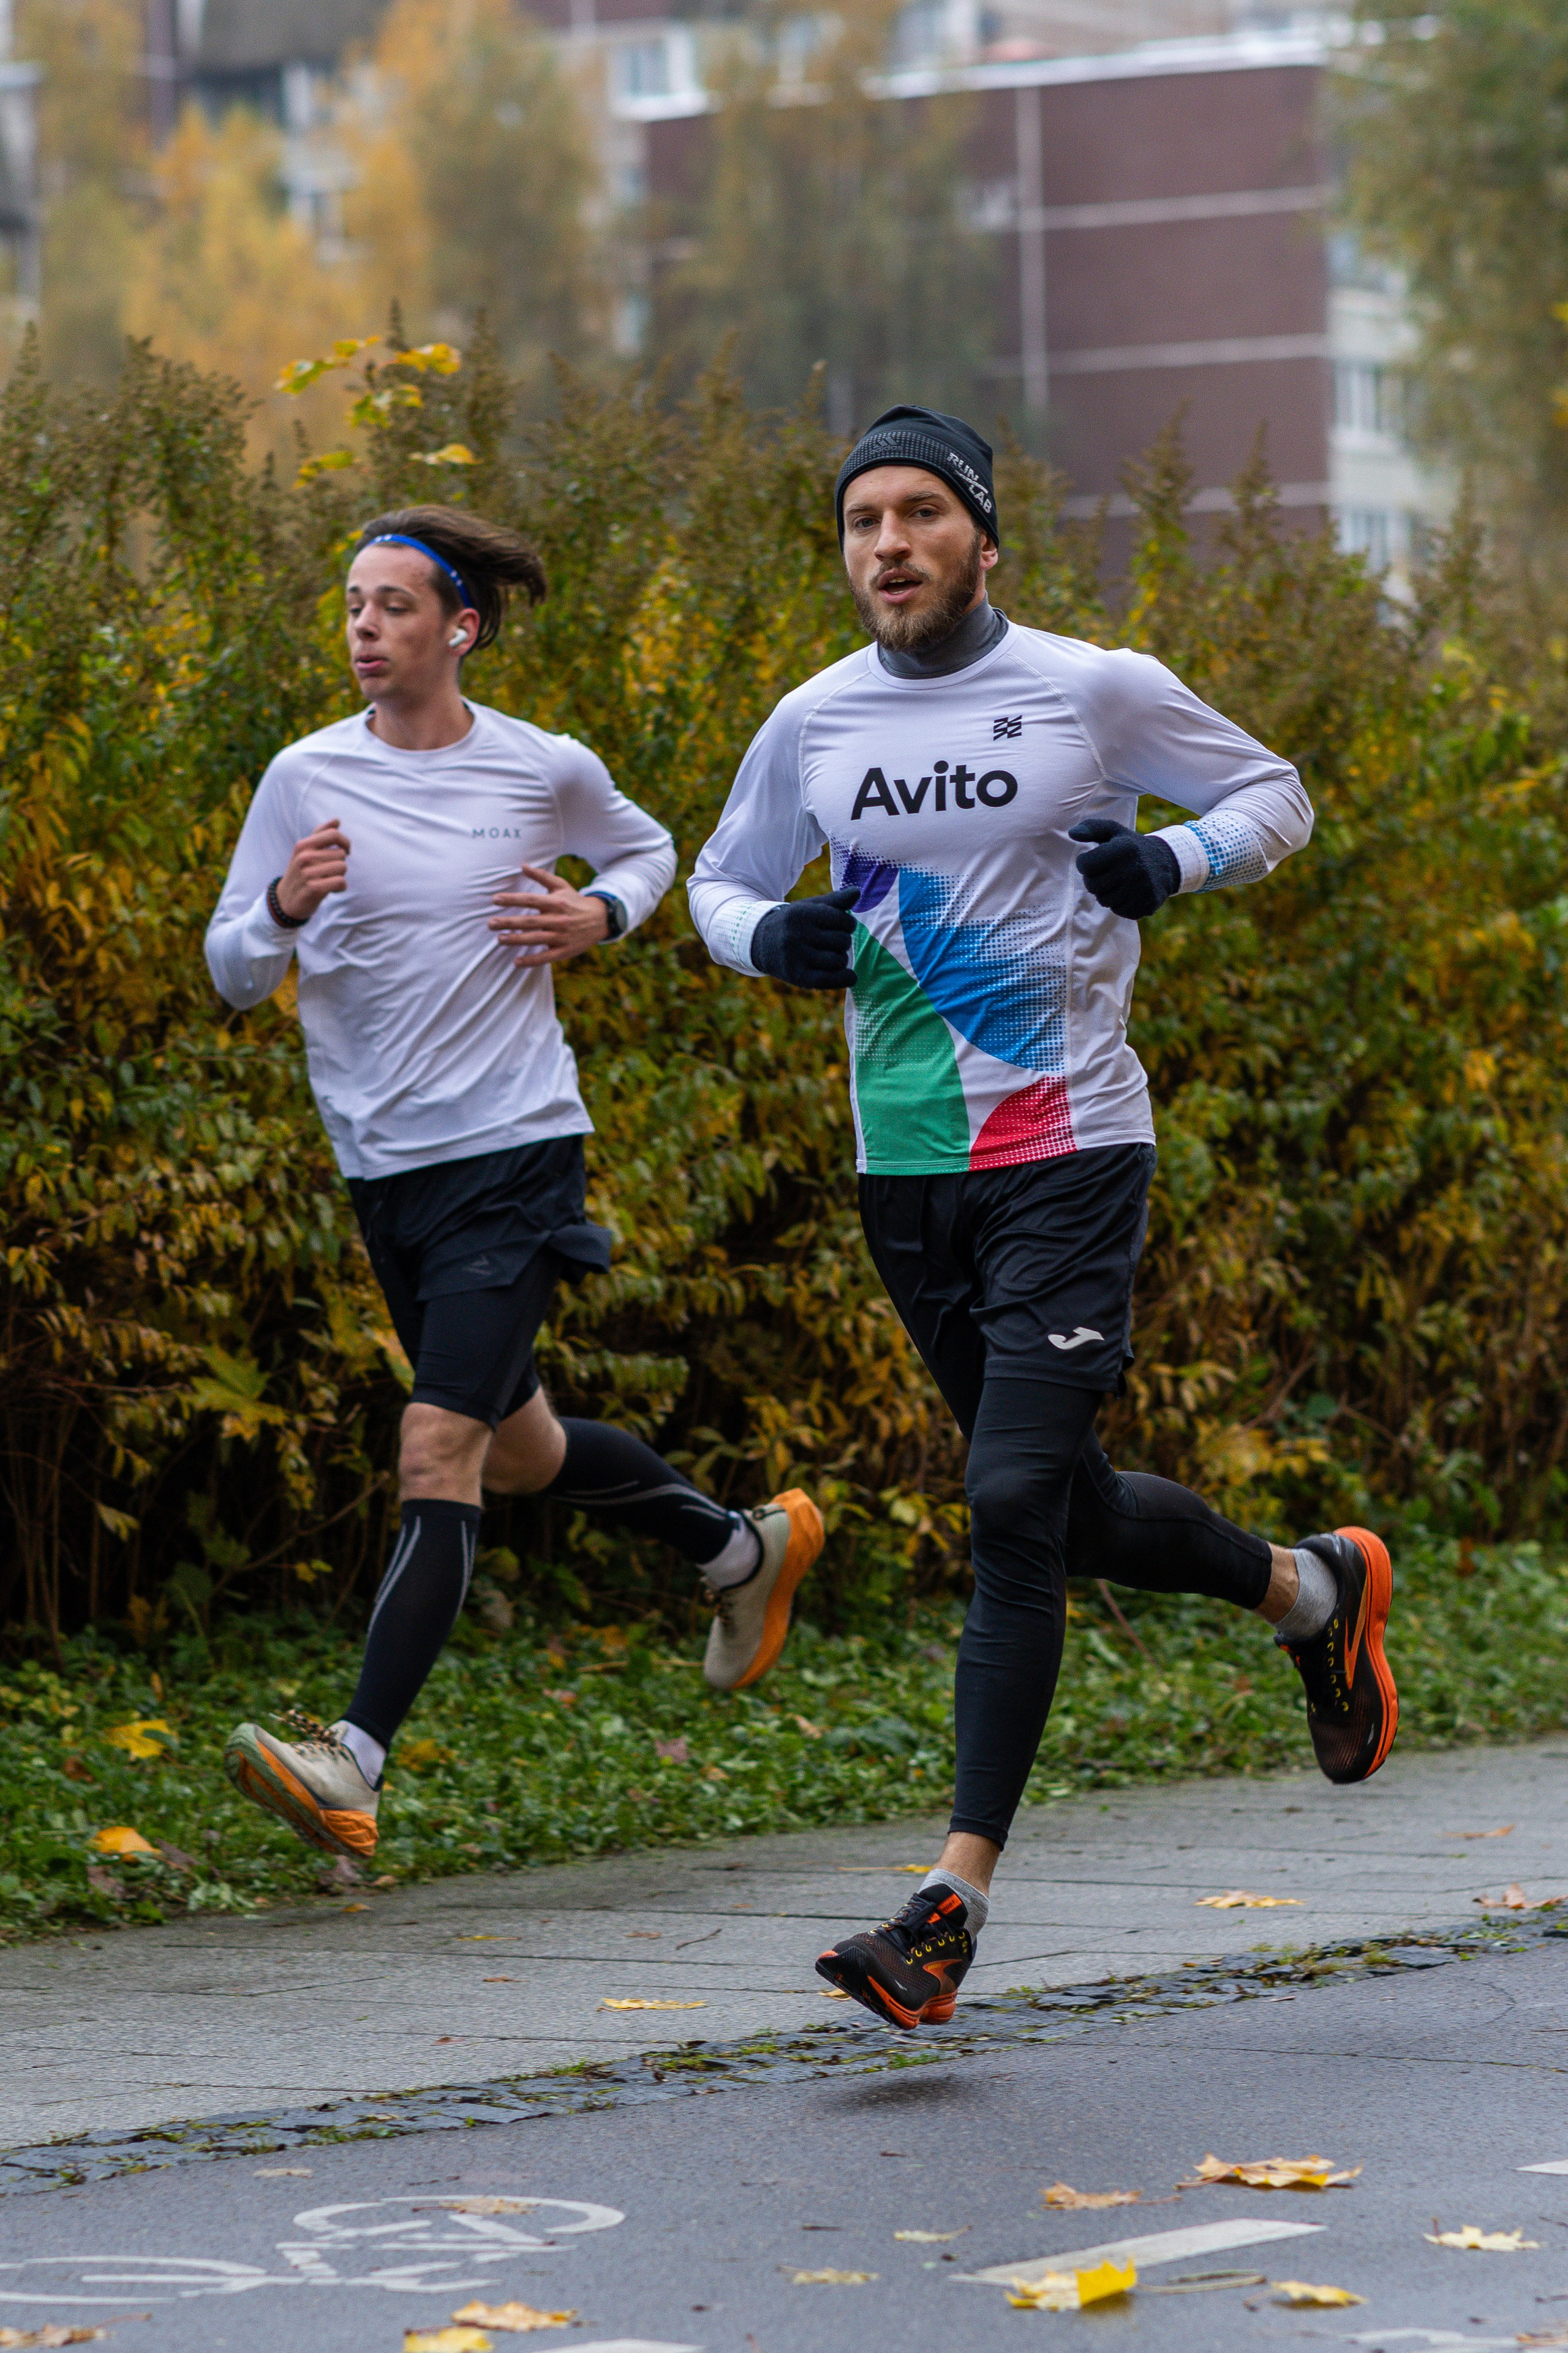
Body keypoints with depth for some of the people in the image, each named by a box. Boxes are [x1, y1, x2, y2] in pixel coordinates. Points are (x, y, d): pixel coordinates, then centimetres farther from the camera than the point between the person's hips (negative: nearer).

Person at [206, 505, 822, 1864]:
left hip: (515, 1148, -4)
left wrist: (600, 916, -3)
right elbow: (233, 972, 3)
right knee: (515, 1449, 18)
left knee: (440, 1448, -17)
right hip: (381, 1164, 4)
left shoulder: (549, 772, -3)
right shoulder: (306, 780, -1)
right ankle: (745, 1547, 44)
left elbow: (647, 849, 19)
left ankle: (356, 1765, -22)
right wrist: (284, 909, -18)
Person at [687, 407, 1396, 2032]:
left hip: (1068, 1150, -5)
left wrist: (1169, 864, -12)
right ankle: (1312, 1593, 41)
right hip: (906, 1168, 5)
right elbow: (718, 881, 19)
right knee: (1064, 1511, 13)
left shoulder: (1096, 693, -4)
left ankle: (956, 1899, -13)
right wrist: (770, 938, -5)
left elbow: (1273, 797, 9)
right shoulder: (812, 727, 5)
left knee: (1015, 1504, -14)